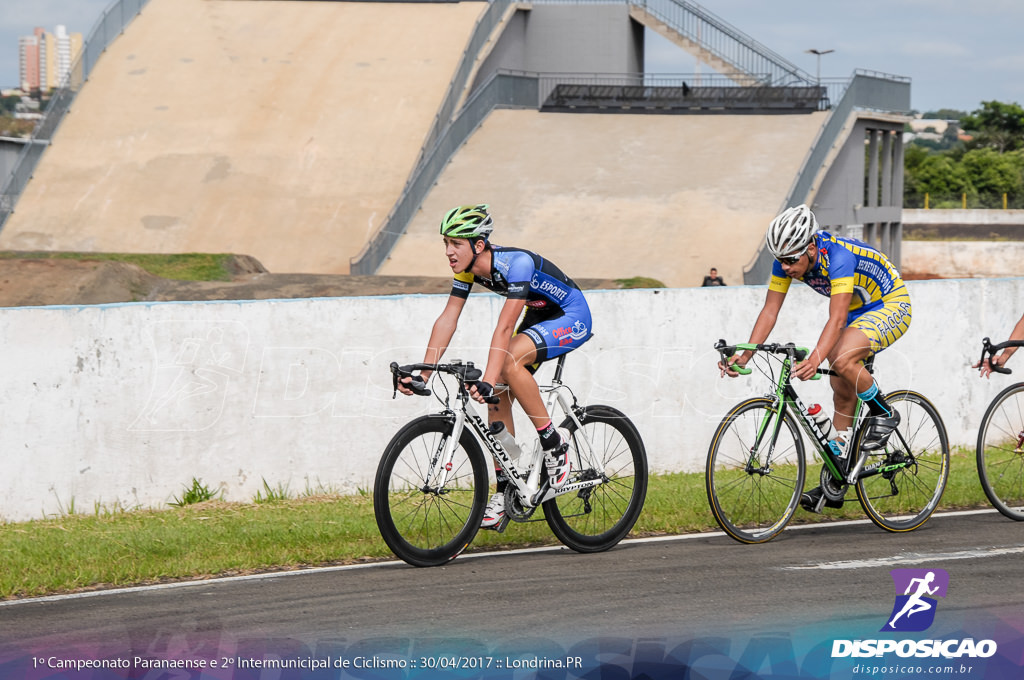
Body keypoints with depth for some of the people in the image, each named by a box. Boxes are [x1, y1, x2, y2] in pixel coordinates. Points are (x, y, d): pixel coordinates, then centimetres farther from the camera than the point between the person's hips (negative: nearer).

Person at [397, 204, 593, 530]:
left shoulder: (517, 263, -33)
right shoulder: (468, 267, -10)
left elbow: (504, 327, -39)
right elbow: (447, 319, -8)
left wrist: (488, 381, -46)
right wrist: (422, 374, -15)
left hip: (572, 319, -8)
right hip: (539, 318, 8)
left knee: (511, 359, -32)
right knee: (498, 395, -6)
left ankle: (554, 445, -16)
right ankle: (505, 493, 2)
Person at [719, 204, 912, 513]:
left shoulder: (838, 256, -36)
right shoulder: (786, 261, -15)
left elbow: (837, 318, -44)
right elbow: (770, 311, -12)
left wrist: (815, 359, -57)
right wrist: (745, 356, -24)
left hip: (891, 306, -8)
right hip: (858, 310, 8)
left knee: (843, 360, -32)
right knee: (842, 392, 4)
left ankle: (883, 414, -7)